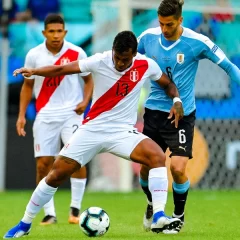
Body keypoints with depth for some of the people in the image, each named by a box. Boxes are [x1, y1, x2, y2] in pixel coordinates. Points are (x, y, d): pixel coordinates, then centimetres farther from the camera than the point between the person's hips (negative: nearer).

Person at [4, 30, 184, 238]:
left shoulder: (146, 65, -8)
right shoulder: (100, 61, -14)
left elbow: (168, 83, 12)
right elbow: (62, 69, -14)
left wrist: (176, 100, -8)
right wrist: (34, 71, -29)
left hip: (123, 131, 1)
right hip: (92, 129, -1)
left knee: (158, 157, -26)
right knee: (56, 174, -2)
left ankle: (158, 218, -24)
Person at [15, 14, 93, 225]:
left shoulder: (77, 53, -6)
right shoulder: (34, 55, -2)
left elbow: (88, 80, 7)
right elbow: (28, 85, 9)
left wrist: (85, 100, -11)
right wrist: (22, 115, 3)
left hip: (71, 113, -2)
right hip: (45, 115, 2)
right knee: (43, 164, -1)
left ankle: (75, 208, -5)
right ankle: (49, 213, 10)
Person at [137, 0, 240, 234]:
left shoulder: (197, 42, -13)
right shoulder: (148, 37, -4)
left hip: (182, 115, -3)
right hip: (154, 111, 3)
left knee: (178, 168, -15)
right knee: (145, 167, 5)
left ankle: (179, 215, 11)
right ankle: (152, 204, 38)